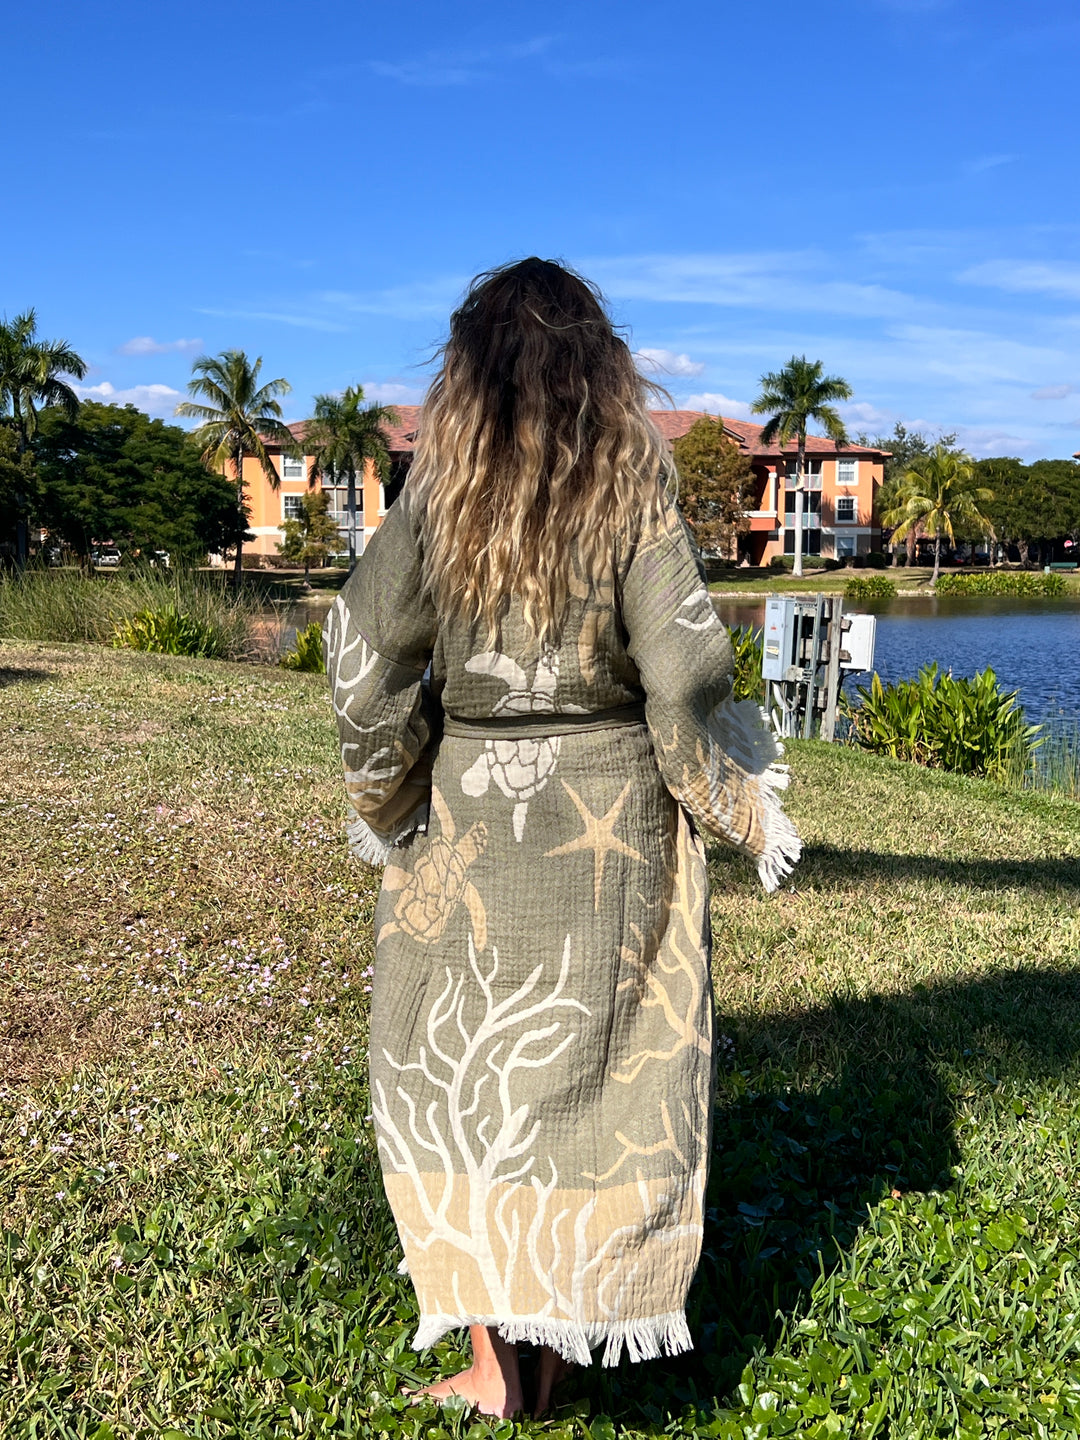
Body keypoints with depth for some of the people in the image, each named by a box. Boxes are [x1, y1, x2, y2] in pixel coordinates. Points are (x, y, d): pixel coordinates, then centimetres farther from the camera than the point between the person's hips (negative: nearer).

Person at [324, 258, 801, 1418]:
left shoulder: (434, 499, -4)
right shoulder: (637, 498, -7)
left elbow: (365, 670, -6)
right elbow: (684, 684, -12)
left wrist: (388, 805, 9)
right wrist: (742, 812, 3)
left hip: (466, 826, 0)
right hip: (613, 831, 0)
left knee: (461, 1074, 15)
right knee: (606, 1075, 15)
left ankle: (490, 1362, 24)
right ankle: (568, 1348, 30)